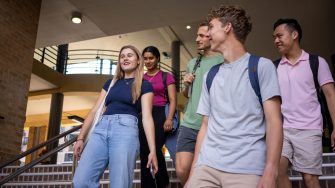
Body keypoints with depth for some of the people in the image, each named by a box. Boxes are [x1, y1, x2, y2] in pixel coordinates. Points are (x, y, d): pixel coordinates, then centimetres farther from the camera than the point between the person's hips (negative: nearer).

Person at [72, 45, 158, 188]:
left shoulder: (144, 85, 10)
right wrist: (81, 138, 14)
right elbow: (95, 111, 21)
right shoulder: (111, 83, 24)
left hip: (126, 129, -4)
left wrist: (152, 150, -9)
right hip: (101, 128, 4)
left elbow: (147, 117, 0)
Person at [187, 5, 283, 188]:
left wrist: (271, 171, -16)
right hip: (207, 166, 4)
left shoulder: (261, 66, 2)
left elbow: (274, 121, -6)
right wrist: (194, 167, 8)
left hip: (246, 168, -4)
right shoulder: (210, 76, 17)